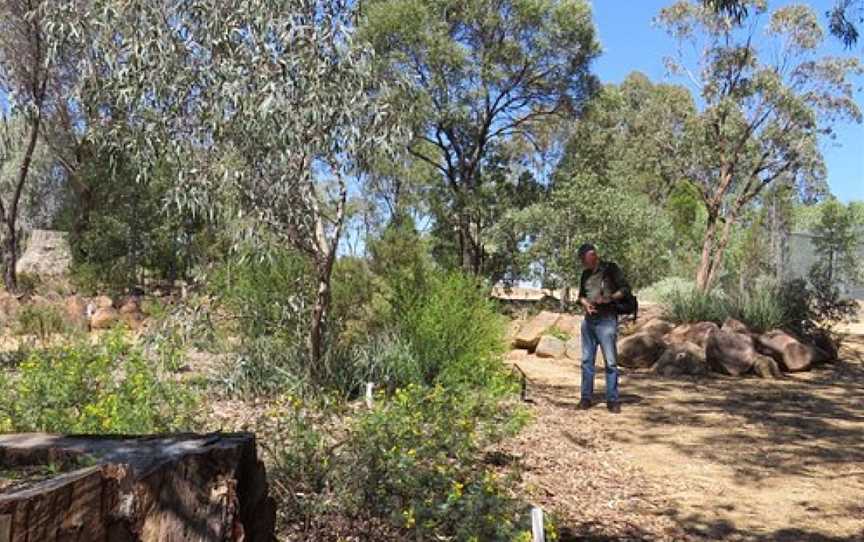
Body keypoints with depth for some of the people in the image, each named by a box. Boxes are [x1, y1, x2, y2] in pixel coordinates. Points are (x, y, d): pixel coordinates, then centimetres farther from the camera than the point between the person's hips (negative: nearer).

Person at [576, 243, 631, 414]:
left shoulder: (610, 268, -2)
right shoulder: (585, 274, 14)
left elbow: (625, 289, -4)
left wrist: (609, 298, -19)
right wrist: (585, 304, -1)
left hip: (607, 320, -5)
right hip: (588, 321, 6)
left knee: (610, 361, -3)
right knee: (587, 360, 6)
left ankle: (612, 400, 2)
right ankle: (586, 397, 12)